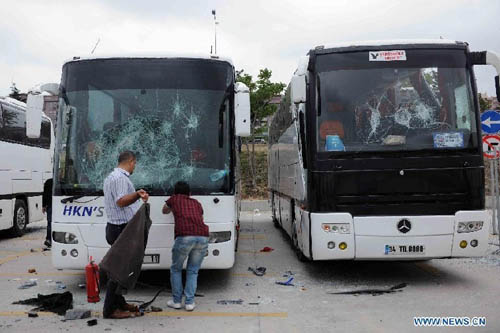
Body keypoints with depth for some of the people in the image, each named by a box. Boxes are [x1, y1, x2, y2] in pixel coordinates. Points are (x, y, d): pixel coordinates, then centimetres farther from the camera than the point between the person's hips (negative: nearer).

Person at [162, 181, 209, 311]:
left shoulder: (174, 199, 21)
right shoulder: (196, 202, 27)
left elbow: (165, 211, 40)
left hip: (184, 237, -3)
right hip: (203, 237, 3)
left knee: (176, 269, 19)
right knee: (193, 271, 18)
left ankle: (176, 301, 20)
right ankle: (190, 302, 14)